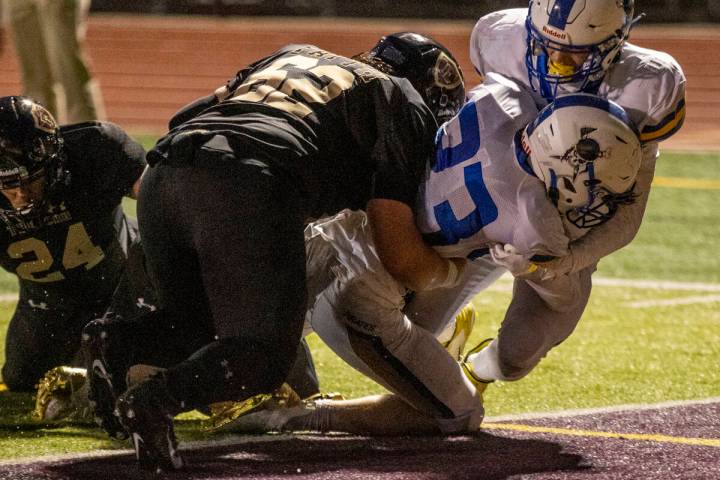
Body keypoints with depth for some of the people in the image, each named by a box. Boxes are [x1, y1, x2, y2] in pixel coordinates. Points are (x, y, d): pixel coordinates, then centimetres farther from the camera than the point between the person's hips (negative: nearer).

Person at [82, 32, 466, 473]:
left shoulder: (296, 56, 37)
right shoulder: (403, 103, 18)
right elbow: (401, 256, 11)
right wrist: (451, 271, 33)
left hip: (161, 179, 7)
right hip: (246, 188, -7)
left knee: (200, 328, 25)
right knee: (263, 357, 0)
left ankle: (117, 342, -3)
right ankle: (156, 400, -25)